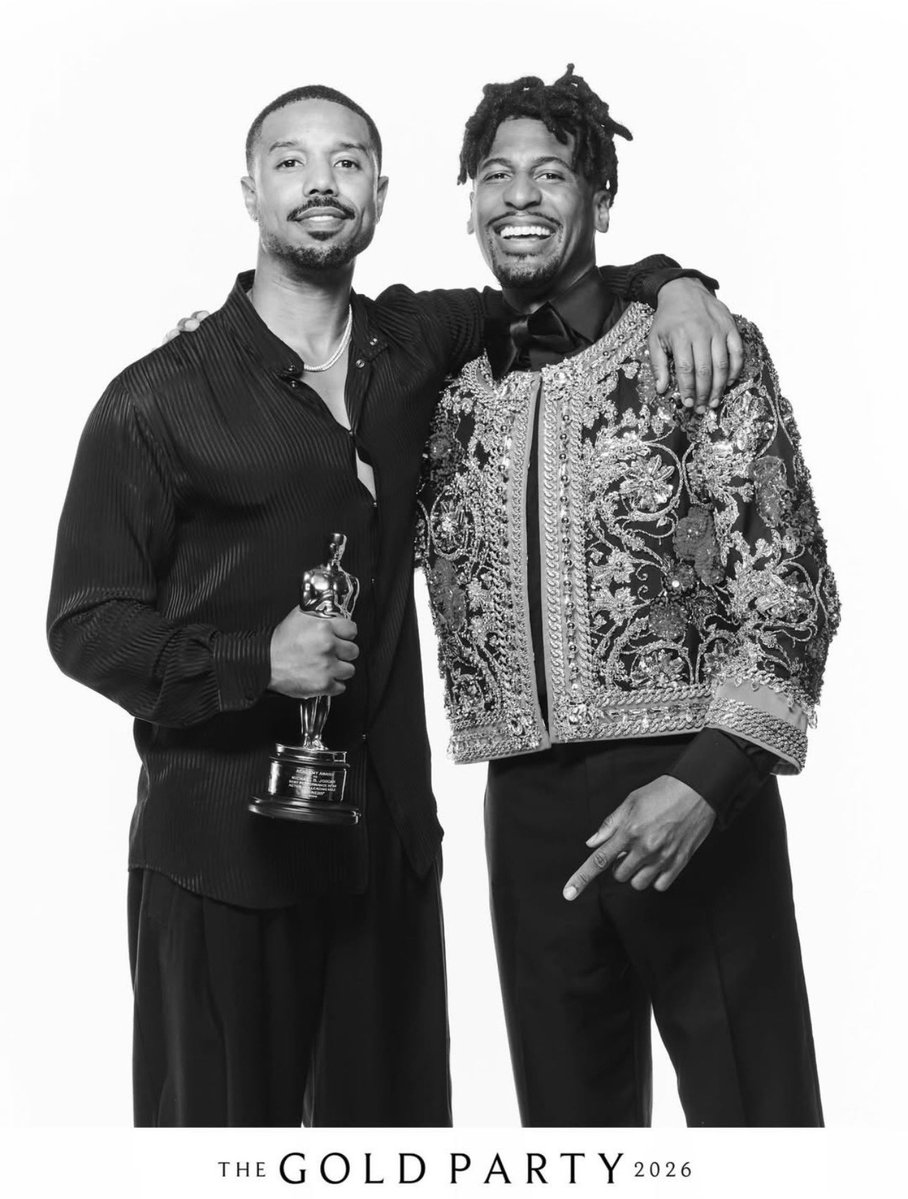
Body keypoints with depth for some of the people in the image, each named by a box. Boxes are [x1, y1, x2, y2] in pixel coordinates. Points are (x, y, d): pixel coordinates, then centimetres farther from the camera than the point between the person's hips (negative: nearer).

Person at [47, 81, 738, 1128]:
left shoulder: (410, 343, 6)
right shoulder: (157, 401, -6)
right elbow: (84, 622, -5)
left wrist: (666, 281, 3)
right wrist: (255, 658, -19)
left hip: (387, 830, 4)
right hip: (225, 838, -4)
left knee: (394, 1116, 13)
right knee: (220, 1120, 8)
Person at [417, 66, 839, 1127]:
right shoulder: (447, 387, 9)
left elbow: (788, 587, -7)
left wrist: (706, 781, -19)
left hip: (691, 790, -3)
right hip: (525, 804, 4)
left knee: (750, 1101, 4)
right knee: (565, 1107, 15)